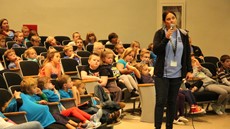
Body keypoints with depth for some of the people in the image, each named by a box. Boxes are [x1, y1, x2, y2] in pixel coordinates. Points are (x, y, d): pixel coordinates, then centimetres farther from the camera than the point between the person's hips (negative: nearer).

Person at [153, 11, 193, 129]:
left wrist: (189, 70, 5)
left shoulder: (183, 35, 6)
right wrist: (166, 38, -21)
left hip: (177, 74, 3)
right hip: (162, 74, -3)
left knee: (172, 102, 9)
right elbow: (155, 50, -11)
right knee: (160, 101, -7)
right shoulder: (160, 33, -1)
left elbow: (187, 54, 10)